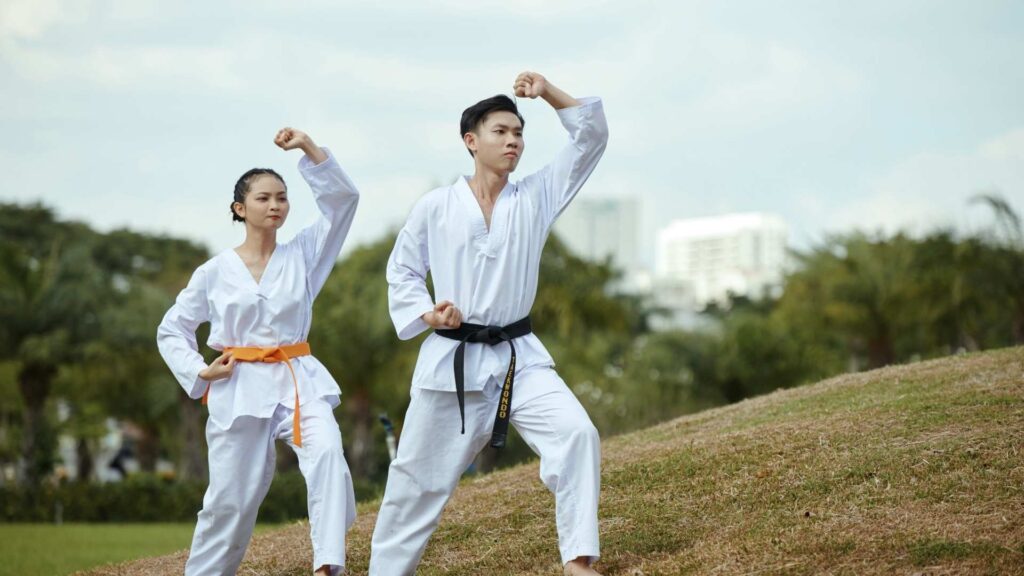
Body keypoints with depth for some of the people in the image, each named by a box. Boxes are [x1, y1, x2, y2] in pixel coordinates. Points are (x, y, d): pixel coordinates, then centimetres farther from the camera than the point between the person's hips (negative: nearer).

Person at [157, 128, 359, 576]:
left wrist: (309, 148, -14)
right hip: (239, 389, -1)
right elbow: (171, 330, 11)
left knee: (327, 456, -27)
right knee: (231, 499, 2)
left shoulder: (303, 254, 5)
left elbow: (343, 199, -5)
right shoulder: (215, 272, 2)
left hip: (299, 382, 1)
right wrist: (198, 372, -4)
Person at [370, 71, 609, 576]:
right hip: (452, 359, -1)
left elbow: (592, 136, 0)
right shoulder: (435, 207, -2)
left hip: (519, 357, 2)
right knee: (419, 476, 5)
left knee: (576, 434, -20)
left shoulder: (536, 198, 4)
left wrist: (547, 92, -11)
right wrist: (427, 314, -11)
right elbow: (401, 273, 7)